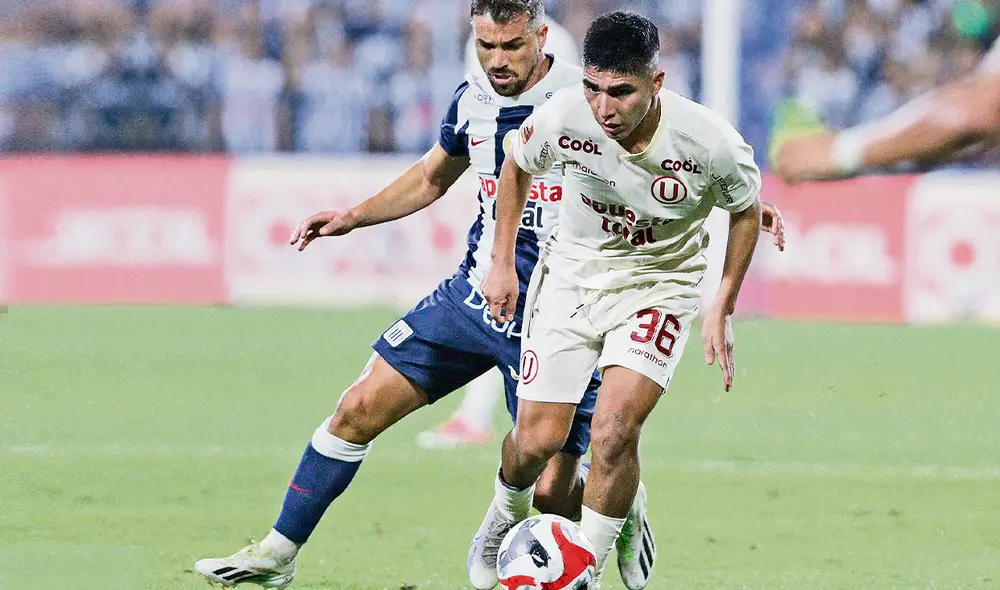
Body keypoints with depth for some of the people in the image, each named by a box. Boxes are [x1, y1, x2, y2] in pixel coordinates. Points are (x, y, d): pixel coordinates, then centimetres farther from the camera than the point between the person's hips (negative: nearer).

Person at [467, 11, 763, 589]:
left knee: (615, 428, -22)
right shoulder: (562, 118, -23)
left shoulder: (711, 143, -26)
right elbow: (516, 167, 3)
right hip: (571, 275, 2)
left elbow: (746, 210, -3)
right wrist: (503, 263, 4)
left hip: (658, 287, -2)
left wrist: (722, 311, -3)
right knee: (539, 438, -1)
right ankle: (505, 519, 34)